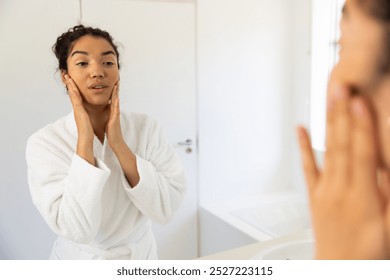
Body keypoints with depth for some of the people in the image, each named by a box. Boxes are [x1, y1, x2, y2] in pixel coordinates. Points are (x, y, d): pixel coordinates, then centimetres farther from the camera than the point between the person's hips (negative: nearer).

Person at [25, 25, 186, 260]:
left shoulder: (147, 127, -12)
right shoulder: (44, 143, -17)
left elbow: (166, 209, -20)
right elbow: (77, 229, -27)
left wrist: (118, 144, -25)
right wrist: (84, 141, -28)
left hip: (142, 256, 2)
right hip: (80, 259, -2)